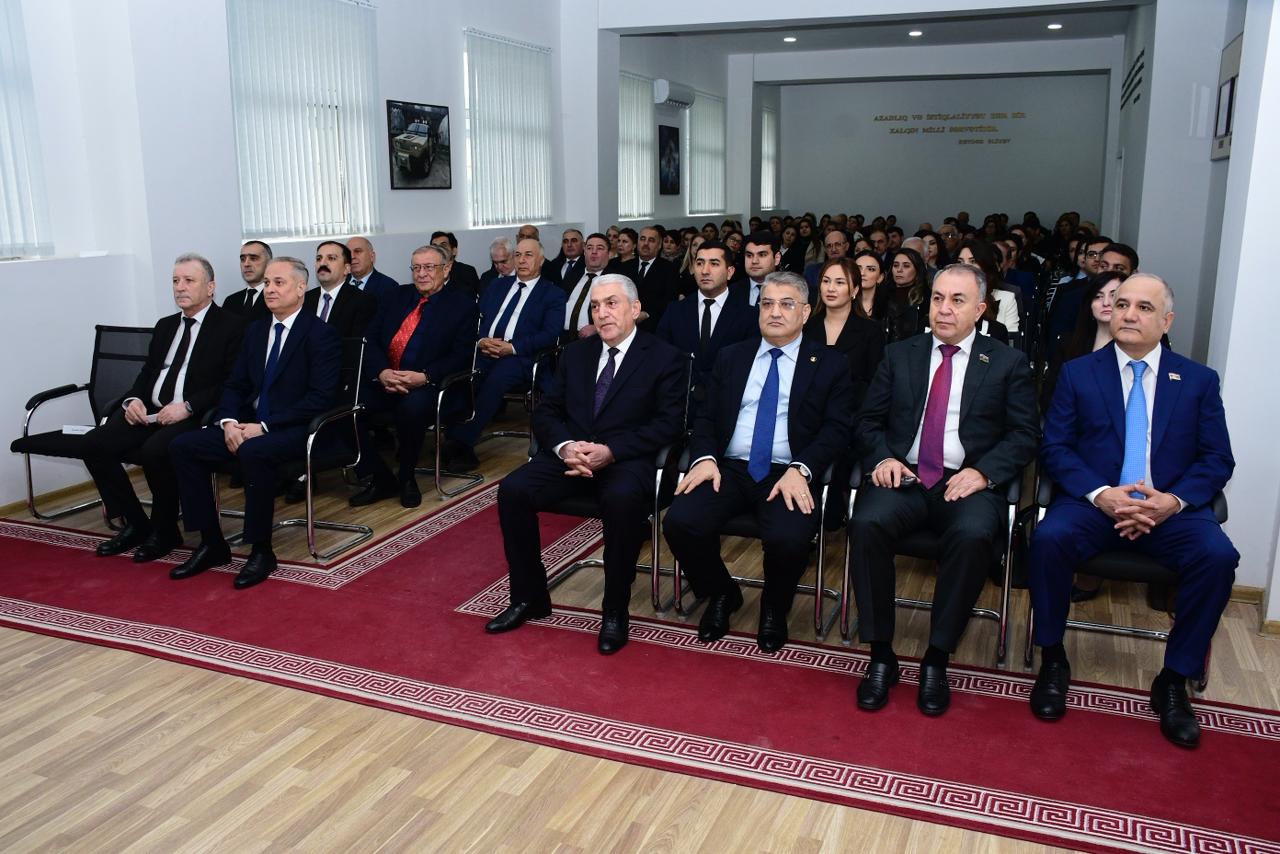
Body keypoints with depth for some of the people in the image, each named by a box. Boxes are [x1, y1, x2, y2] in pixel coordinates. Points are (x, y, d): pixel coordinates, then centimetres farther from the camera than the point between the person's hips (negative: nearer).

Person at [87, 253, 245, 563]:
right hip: (149, 412, 7)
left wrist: (188, 407, -19)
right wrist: (133, 400, 0)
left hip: (194, 417, -7)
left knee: (155, 450, -33)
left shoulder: (231, 326, -1)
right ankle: (135, 524, 2)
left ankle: (164, 531, -8)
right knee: (94, 443, -13)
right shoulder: (165, 326, 22)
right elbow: (146, 374, 23)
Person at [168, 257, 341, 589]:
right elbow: (234, 385, 16)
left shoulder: (322, 334, -7)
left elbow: (320, 398, -16)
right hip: (248, 425, 7)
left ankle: (261, 551, -20)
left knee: (254, 451, -36)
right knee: (183, 445, -11)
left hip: (295, 430, -7)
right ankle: (212, 544, -4)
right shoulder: (255, 330, 16)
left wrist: (263, 426, -19)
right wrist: (229, 421, -6)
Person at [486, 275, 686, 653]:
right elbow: (546, 412, 12)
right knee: (512, 489, -20)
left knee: (621, 499, -38)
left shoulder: (665, 358, 1)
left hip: (627, 459, -4)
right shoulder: (575, 353, 16)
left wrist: (610, 451, -19)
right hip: (570, 454, 5)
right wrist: (565, 446, -11)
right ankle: (529, 598, -2)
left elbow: (668, 423, -8)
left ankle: (615, 611, -17)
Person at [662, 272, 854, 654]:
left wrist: (800, 469, -19)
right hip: (730, 468, 3)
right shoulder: (730, 357, 17)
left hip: (792, 475, -3)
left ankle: (774, 609, 4)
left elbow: (836, 428, -1)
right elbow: (705, 417, 13)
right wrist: (704, 457, -9)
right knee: (680, 521, -24)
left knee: (788, 538, -33)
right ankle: (721, 594, 8)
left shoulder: (830, 364, 8)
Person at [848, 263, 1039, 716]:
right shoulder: (899, 355, 16)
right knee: (867, 523, -30)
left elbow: (1025, 435, 4)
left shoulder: (1008, 363, 11)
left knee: (973, 536, -35)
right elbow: (868, 421, 14)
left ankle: (937, 660, -17)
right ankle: (881, 654, -16)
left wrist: (982, 471, -13)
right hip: (904, 477, 2)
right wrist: (881, 459, -7)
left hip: (967, 483, -1)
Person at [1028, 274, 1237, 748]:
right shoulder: (1077, 372, 9)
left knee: (1218, 556, -28)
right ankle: (1053, 661, -10)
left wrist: (1173, 500, -14)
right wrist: (1100, 494, -16)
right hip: (1093, 503, -1)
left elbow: (1218, 458, 6)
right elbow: (1054, 447, 1)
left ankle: (1174, 681, -8)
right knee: (1049, 539, -32)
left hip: (1171, 509, 1)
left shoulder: (1199, 380, 11)